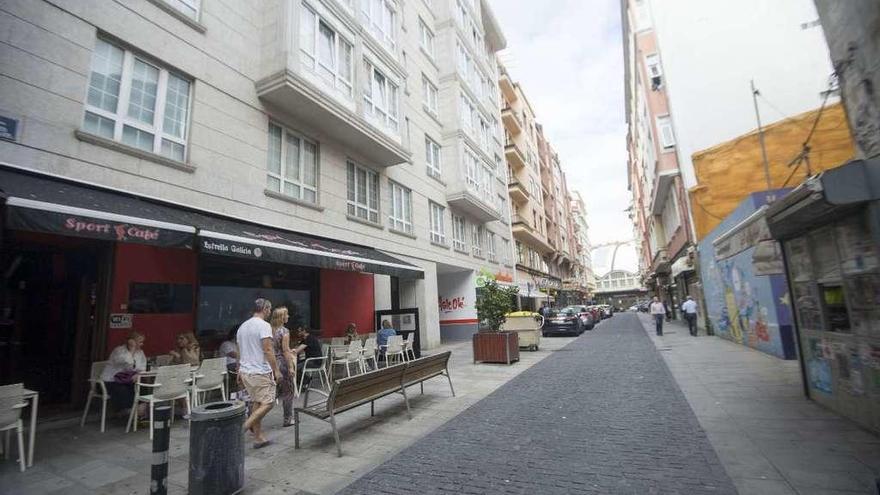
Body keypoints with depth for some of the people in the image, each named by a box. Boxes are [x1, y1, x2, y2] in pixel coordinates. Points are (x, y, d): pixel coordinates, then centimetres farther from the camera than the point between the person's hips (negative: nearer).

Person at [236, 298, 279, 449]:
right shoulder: (264, 325, -15)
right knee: (268, 403, -1)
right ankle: (243, 427, -8)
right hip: (260, 372, -9)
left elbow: (239, 351, 17)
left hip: (245, 372, 9)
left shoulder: (242, 326, 13)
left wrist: (239, 371, 23)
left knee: (257, 403, 15)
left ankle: (258, 438, 19)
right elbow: (268, 350, -20)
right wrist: (276, 370, -13)